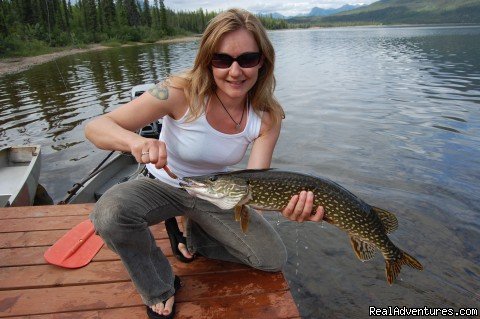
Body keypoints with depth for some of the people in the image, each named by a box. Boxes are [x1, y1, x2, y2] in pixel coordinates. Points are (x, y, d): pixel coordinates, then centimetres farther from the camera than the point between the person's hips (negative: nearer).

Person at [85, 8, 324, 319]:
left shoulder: (267, 117, -17)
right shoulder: (182, 92, -27)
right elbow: (95, 127, -27)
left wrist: (287, 203, -46)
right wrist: (135, 140, -50)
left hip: (215, 194, 3)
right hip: (163, 185, -2)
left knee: (274, 259, -4)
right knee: (109, 213, -33)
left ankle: (197, 240, 18)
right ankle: (159, 289, -3)